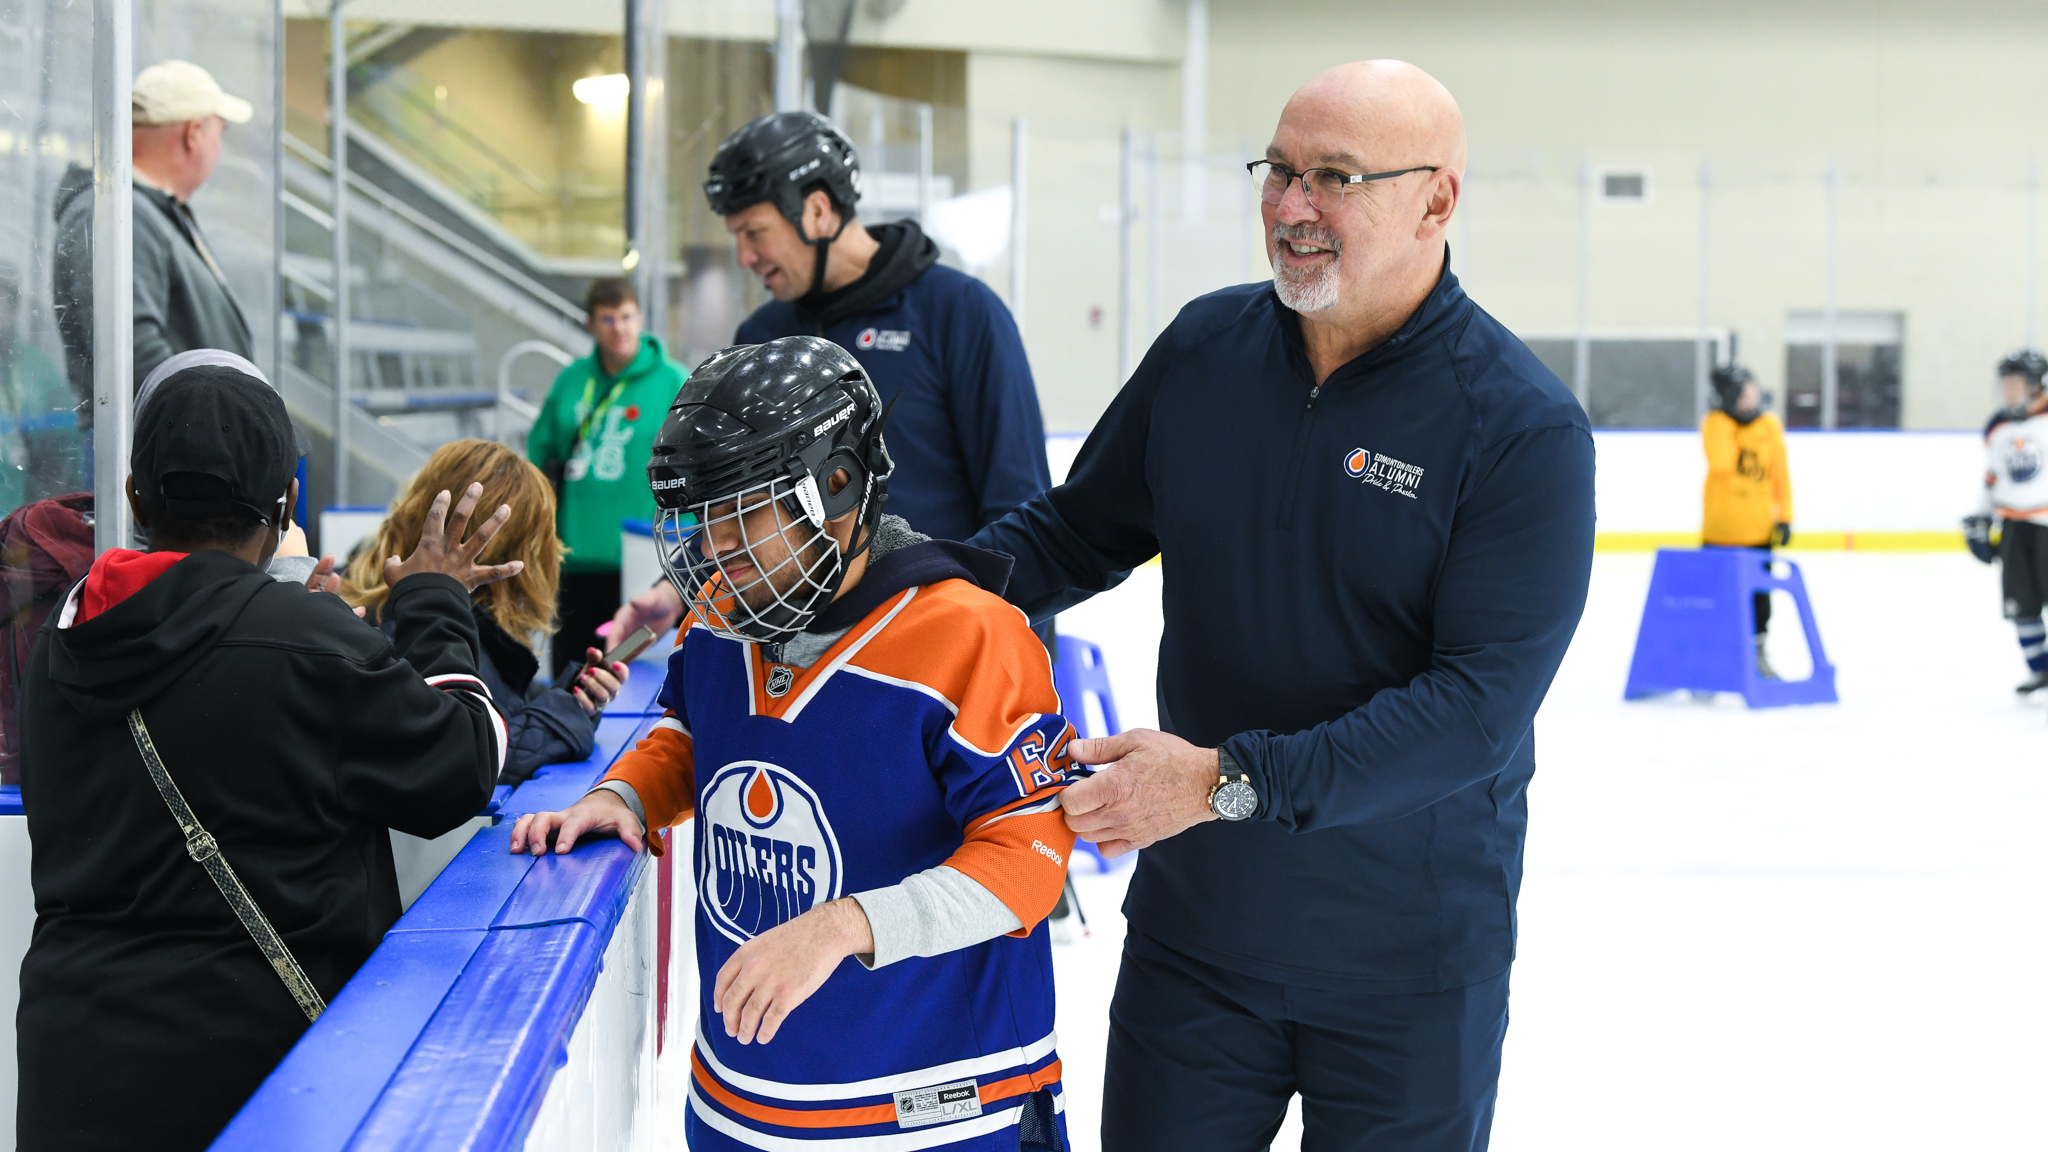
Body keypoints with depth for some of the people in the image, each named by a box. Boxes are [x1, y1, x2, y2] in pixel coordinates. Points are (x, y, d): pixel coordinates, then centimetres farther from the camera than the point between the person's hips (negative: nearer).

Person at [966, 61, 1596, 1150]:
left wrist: (1232, 780, -29)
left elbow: (1478, 705, -23)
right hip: (1192, 929, 4)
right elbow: (1078, 527, 11)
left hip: (1407, 969, -3)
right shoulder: (1204, 347, -1)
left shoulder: (1525, 427, -17)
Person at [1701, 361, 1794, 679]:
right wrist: (1728, 425, -20)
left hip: (1759, 528, 3)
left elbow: (1781, 473, 7)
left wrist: (1785, 516, 3)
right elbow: (1720, 464, -23)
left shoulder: (1770, 426, 3)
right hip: (1721, 527, -3)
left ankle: (1757, 651, 22)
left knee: (1760, 591, 10)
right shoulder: (1715, 423, -7)